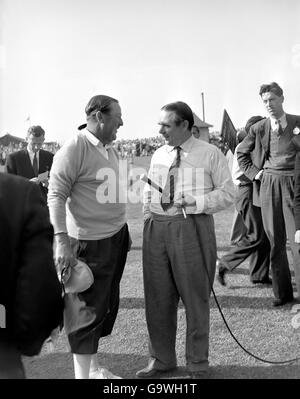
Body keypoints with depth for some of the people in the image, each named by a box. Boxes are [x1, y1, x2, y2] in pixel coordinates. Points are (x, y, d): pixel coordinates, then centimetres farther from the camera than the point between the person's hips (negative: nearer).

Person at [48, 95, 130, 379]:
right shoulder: (73, 149, -14)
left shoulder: (110, 148, 11)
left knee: (108, 304, 15)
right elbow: (56, 196, -17)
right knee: (87, 310, 0)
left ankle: (94, 367, 31)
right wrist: (61, 240, -24)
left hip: (117, 237, 8)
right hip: (90, 243, -8)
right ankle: (82, 374, 14)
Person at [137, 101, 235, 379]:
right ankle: (161, 359, 30)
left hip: (192, 229, -4)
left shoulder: (210, 154, -2)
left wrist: (194, 202, -16)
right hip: (157, 229, 5)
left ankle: (197, 365, 25)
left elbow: (227, 193, -4)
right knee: (158, 297, 10)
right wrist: (148, 221, 6)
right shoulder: (158, 156, 12)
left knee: (195, 298, 7)